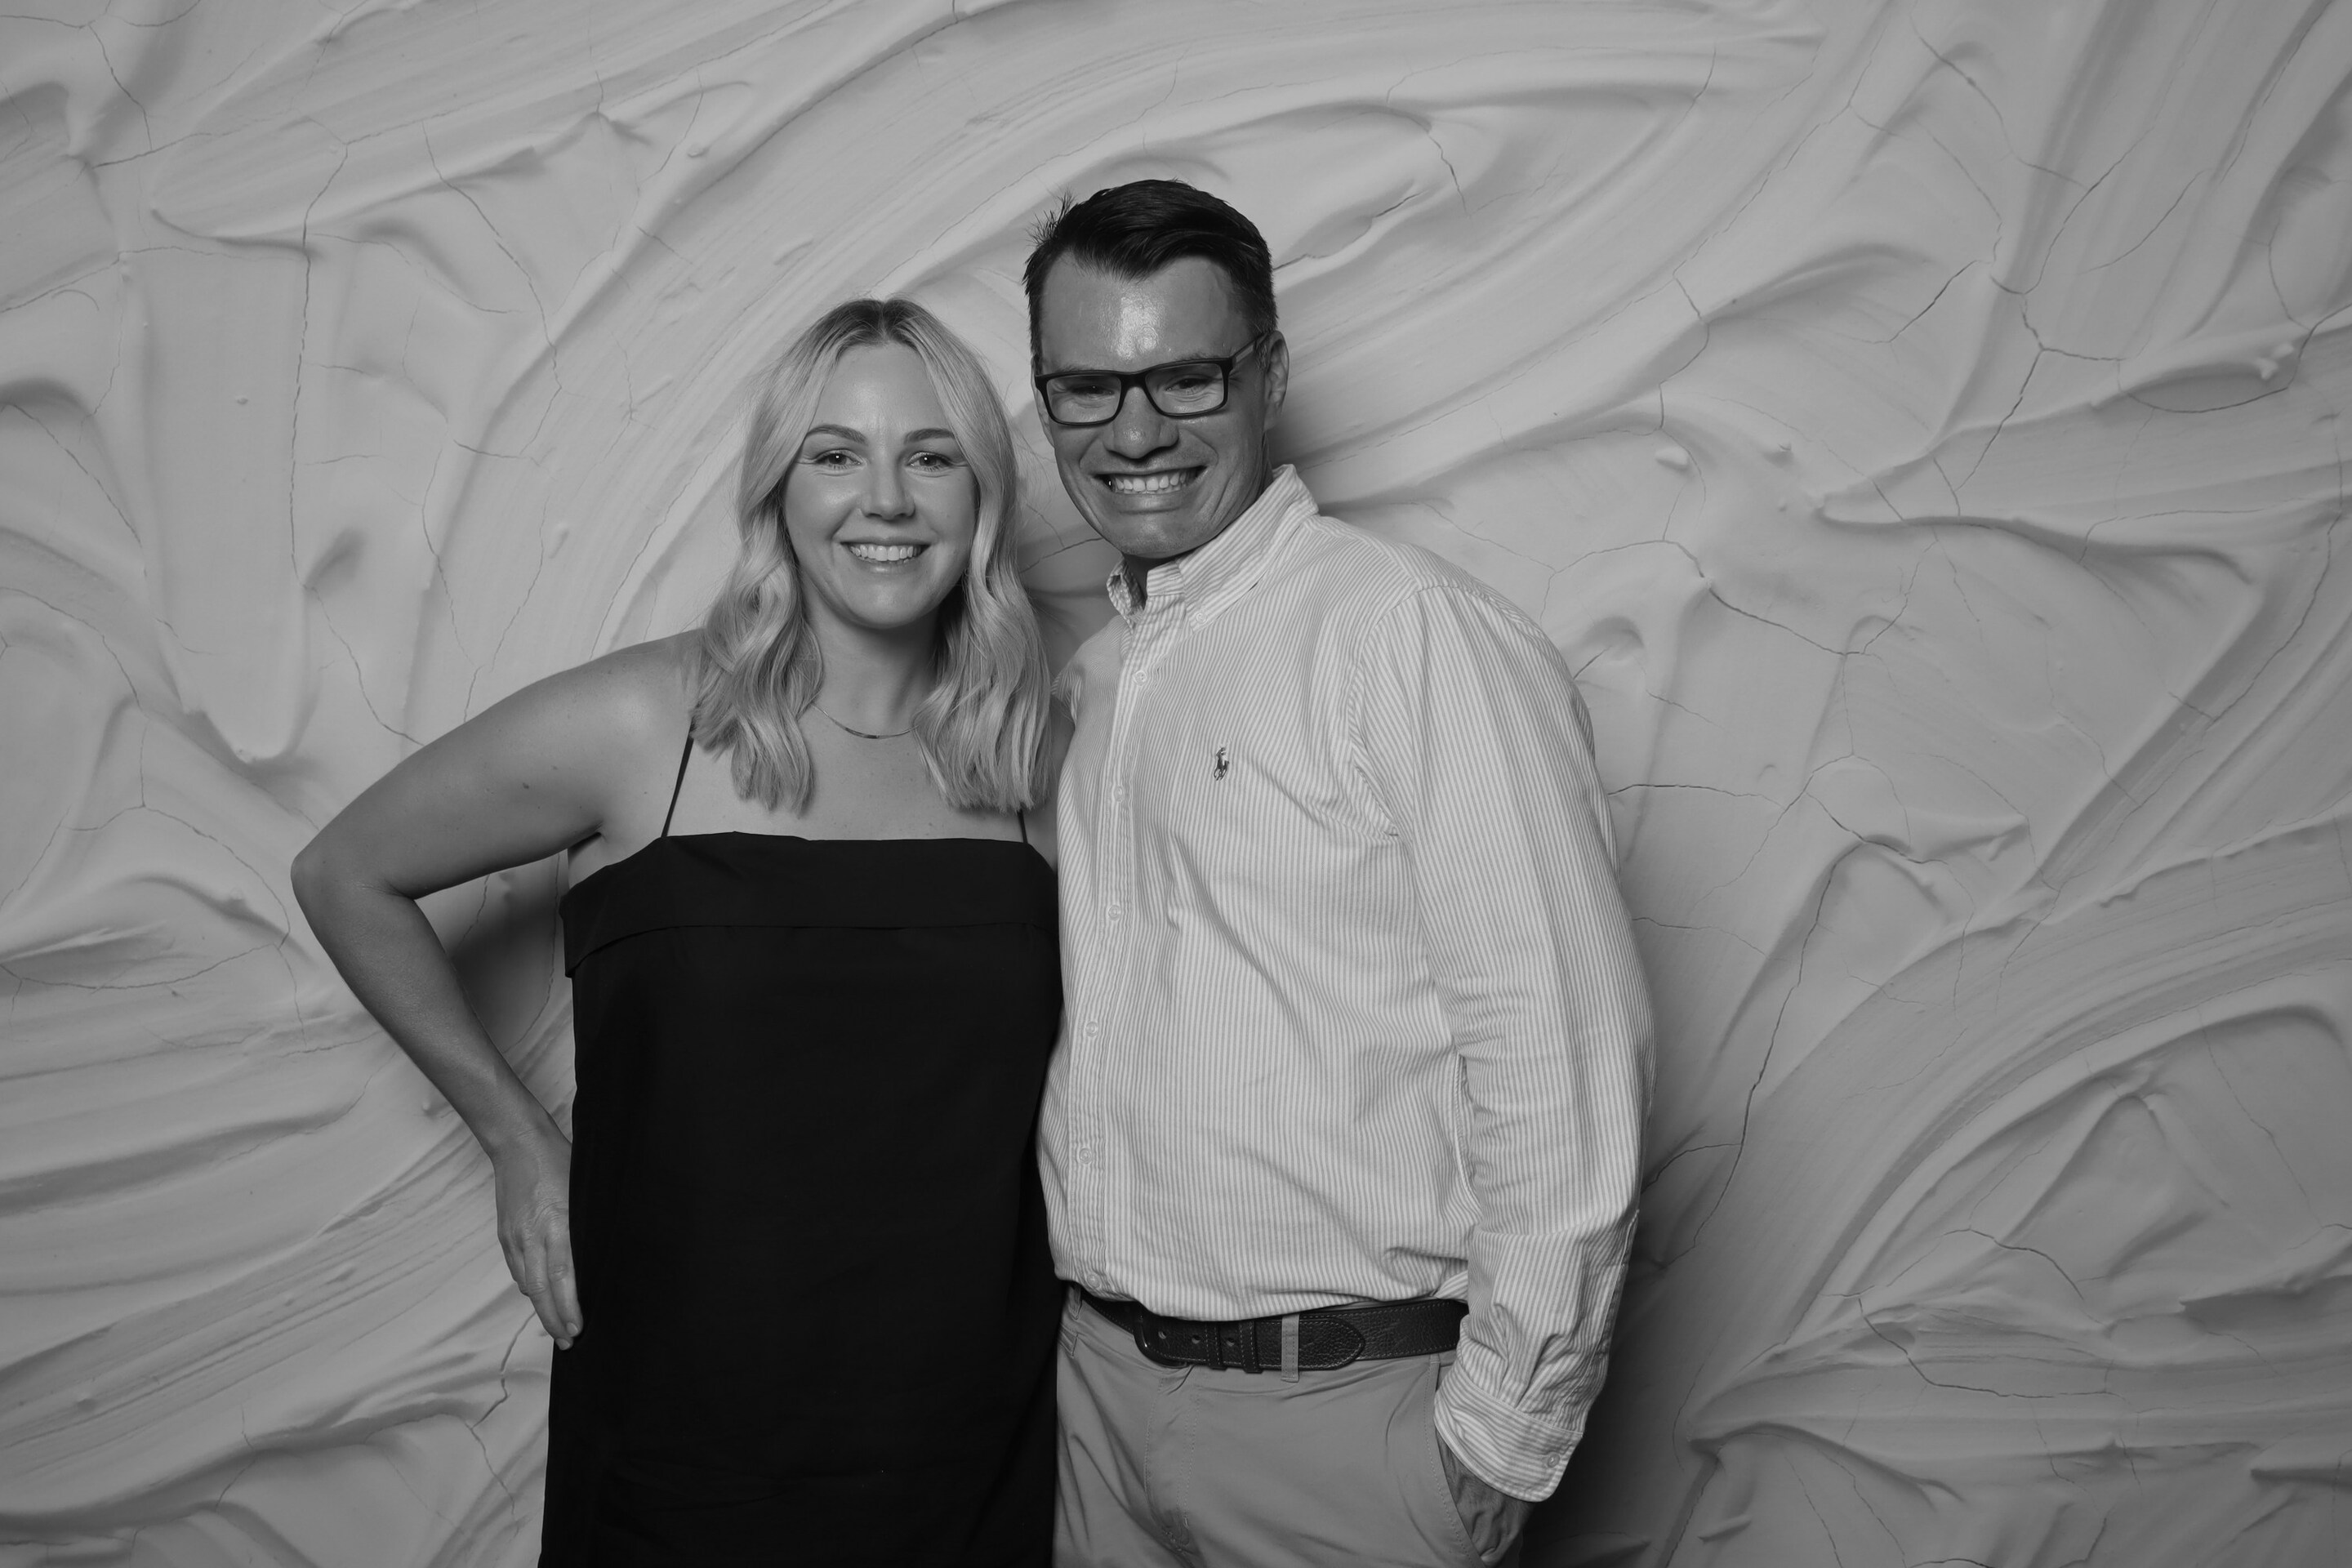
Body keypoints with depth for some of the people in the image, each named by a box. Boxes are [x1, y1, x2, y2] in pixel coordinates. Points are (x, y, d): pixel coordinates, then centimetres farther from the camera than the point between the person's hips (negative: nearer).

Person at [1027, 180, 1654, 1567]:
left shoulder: (1416, 634, -16)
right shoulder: (1096, 676, 8)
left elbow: (1564, 1057, -19)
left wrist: (1499, 1445, -15)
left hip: (1346, 1404, -6)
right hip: (1101, 1374, 7)